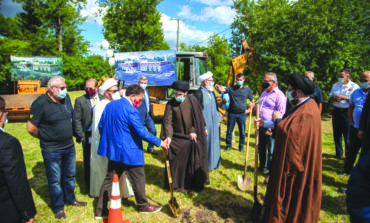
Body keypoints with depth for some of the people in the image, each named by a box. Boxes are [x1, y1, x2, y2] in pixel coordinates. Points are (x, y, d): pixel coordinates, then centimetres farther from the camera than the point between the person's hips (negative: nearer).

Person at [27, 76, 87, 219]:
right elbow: (31, 128, -14)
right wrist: (46, 138, 0)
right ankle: (58, 208, 30)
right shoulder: (40, 103, -18)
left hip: (69, 147, 6)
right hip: (51, 151, -6)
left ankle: (70, 199, 42)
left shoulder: (66, 97, -1)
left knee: (70, 176, 21)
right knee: (55, 180, 11)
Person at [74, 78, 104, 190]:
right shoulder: (80, 100, -3)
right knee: (88, 162, 10)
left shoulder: (103, 99, 3)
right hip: (88, 136, -2)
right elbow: (77, 120, -3)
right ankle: (89, 186, 26)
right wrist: (81, 135, -7)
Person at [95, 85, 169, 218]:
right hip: (128, 152, -8)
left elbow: (101, 126, 12)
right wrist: (159, 142, -14)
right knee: (138, 179, 11)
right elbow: (142, 132, -22)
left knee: (110, 179, 17)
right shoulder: (130, 110, -20)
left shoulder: (109, 105, 6)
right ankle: (143, 206, 29)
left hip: (113, 150, 8)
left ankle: (100, 210, 24)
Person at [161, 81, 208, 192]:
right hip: (177, 139, -1)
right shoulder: (170, 104, -9)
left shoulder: (192, 100, -5)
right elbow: (168, 121, -16)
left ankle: (196, 183, 30)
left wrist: (193, 131, -3)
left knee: (194, 161, 12)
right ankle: (178, 184, 25)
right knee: (177, 162, 6)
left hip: (192, 137, 2)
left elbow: (198, 117, 1)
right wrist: (168, 136, -29)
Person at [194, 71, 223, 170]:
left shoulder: (211, 93, 8)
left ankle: (213, 162, 35)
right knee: (205, 144, 5)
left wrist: (218, 120, 13)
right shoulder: (198, 93, -18)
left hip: (214, 124, 8)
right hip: (205, 125, -8)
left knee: (213, 143, 18)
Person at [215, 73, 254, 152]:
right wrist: (218, 87, -39)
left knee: (242, 132, 8)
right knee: (229, 131, 8)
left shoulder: (247, 90, 6)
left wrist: (248, 109, 5)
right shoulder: (231, 88, 1)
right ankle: (228, 145, 24)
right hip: (232, 113, -1)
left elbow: (252, 101, 15)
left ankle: (241, 146, 25)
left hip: (242, 114, 1)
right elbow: (222, 89, -17)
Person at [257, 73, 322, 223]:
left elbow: (290, 133, -32)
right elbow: (292, 129, 11)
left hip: (296, 164, -10)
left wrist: (278, 120, -15)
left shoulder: (307, 112, -26)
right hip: (297, 161, 10)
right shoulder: (304, 106, 6)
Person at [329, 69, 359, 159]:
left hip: (347, 112, -5)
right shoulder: (335, 85, 13)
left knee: (348, 135, 0)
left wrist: (344, 98, -19)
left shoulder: (354, 86, -5)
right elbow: (330, 97, 16)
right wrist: (334, 98, -6)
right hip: (337, 111, 5)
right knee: (336, 134, 12)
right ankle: (338, 153, 27)